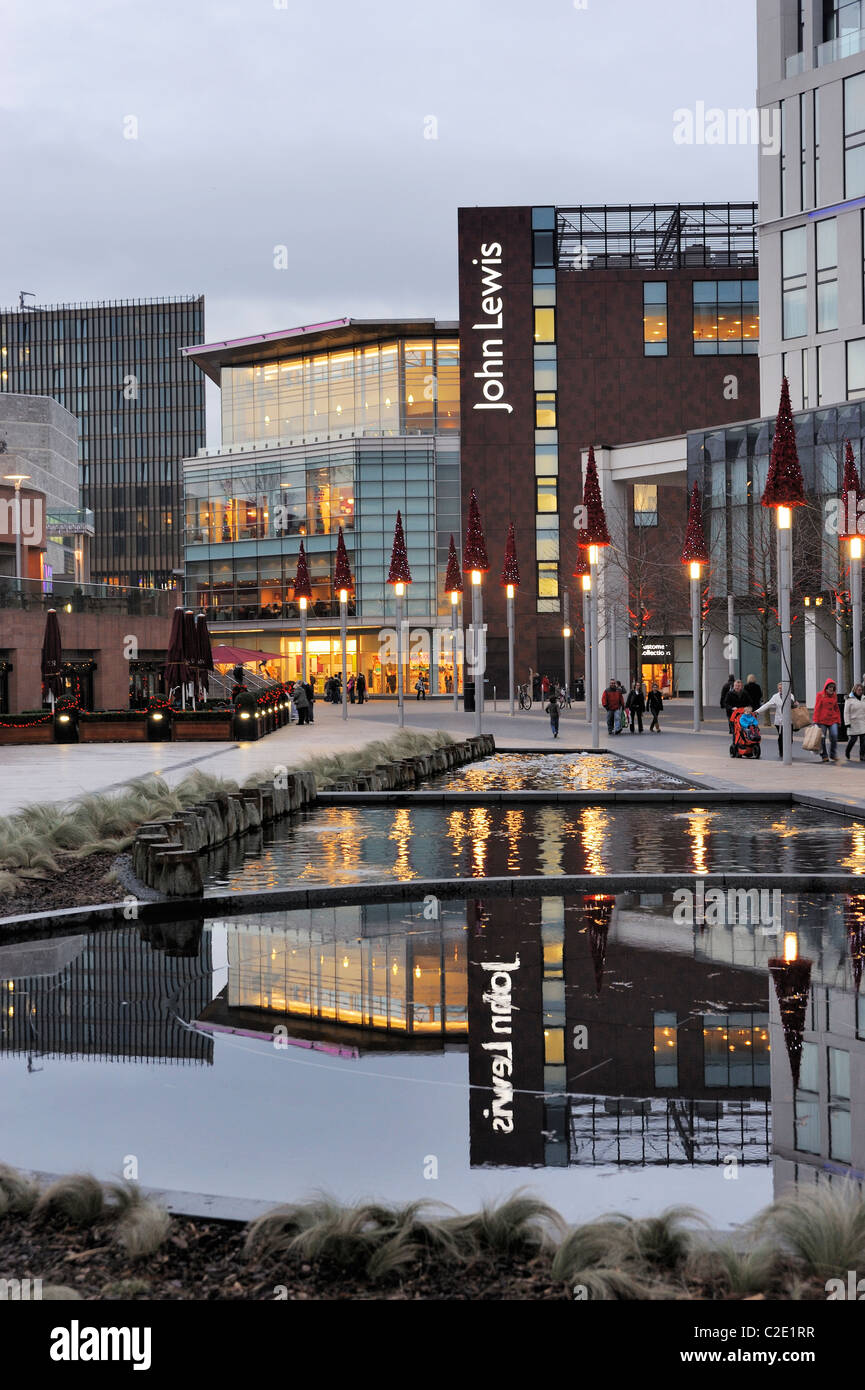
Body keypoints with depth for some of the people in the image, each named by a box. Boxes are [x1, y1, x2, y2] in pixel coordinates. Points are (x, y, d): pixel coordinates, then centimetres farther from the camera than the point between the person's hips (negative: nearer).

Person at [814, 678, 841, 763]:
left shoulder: (834, 695, 11)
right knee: (822, 739, 1)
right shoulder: (820, 695, -2)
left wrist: (838, 720, 13)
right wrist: (816, 720, -8)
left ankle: (833, 755, 4)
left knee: (834, 736, -10)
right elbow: (817, 709, -4)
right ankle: (824, 756, 13)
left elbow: (836, 709, 18)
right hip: (822, 720, -3)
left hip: (833, 720, 3)